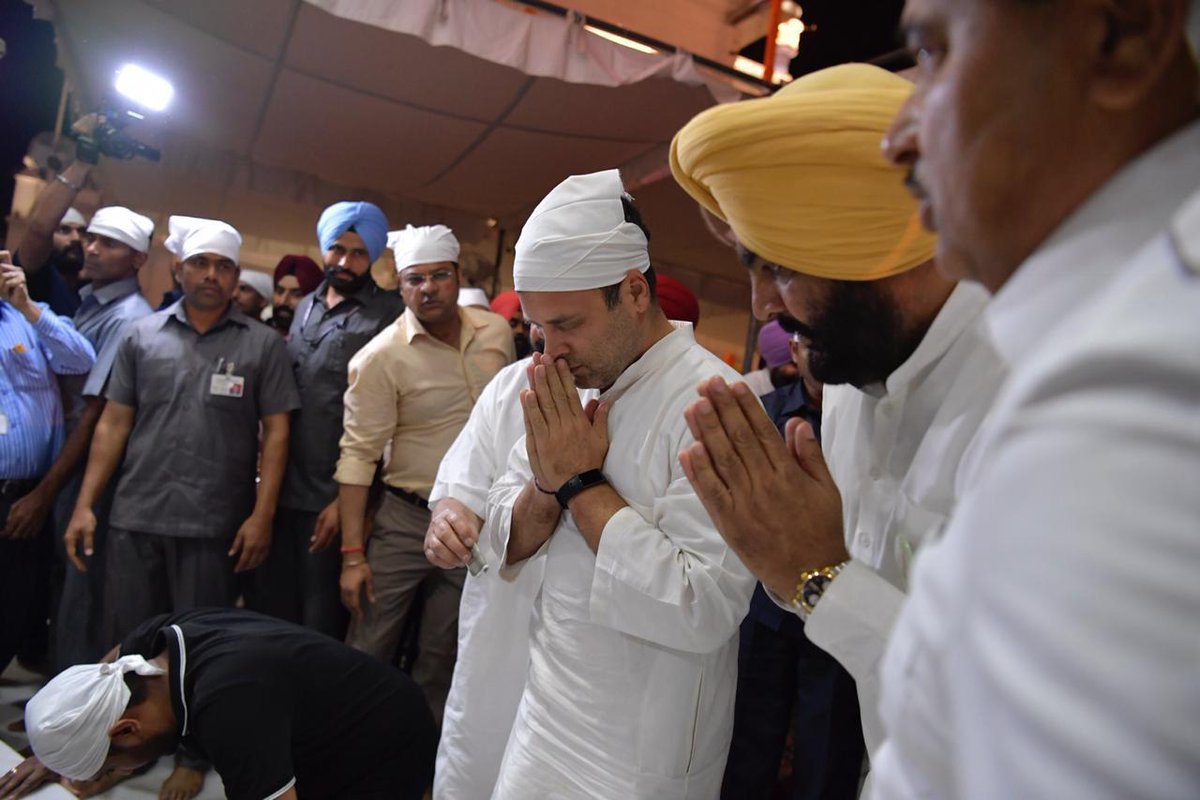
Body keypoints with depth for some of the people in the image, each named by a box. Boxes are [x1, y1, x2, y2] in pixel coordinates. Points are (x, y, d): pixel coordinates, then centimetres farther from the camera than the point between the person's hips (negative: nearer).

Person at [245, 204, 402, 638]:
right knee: (266, 609, 17)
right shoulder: (306, 306, 14)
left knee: (320, 623, 8)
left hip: (331, 496, -6)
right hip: (279, 487, 6)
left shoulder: (387, 315, -8)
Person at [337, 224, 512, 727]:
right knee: (368, 654, 2)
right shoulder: (379, 358, -13)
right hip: (406, 521, -3)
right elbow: (358, 455, -13)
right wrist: (353, 554, -16)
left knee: (441, 658, 17)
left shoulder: (497, 332, 0)